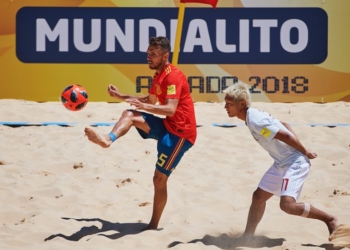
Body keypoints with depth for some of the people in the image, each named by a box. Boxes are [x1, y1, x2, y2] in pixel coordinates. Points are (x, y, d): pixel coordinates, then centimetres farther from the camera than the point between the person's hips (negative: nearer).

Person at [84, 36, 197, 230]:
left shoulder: (173, 76, -19)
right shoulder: (159, 75, 11)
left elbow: (171, 109, -31)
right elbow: (151, 100, 27)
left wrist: (143, 106, -43)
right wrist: (122, 96, 18)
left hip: (180, 131, -9)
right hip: (167, 126, 9)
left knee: (160, 178, -6)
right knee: (129, 115, -11)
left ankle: (153, 226, 3)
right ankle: (108, 139, -37)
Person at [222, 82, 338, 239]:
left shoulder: (255, 121, -24)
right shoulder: (252, 116, 6)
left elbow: (286, 136, -25)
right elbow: (284, 125, 15)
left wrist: (305, 153, -13)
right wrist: (302, 151, 13)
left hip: (295, 163, -10)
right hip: (281, 163, 10)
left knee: (287, 205, -20)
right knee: (258, 196, 12)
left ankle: (329, 220, -3)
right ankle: (247, 237, 21)